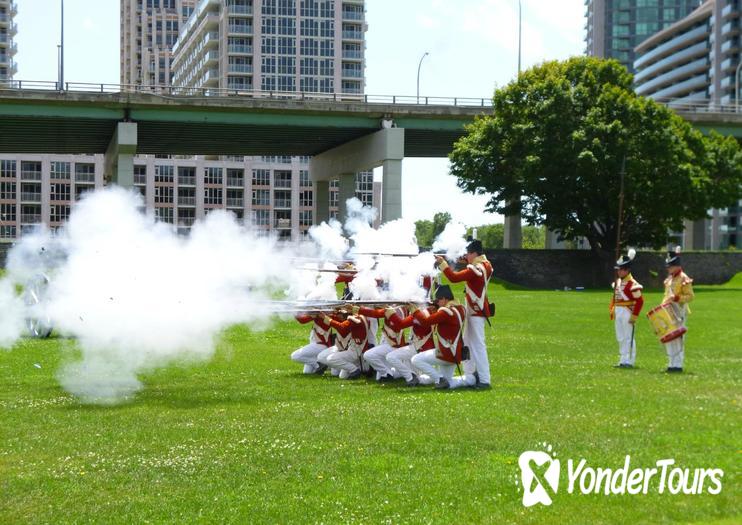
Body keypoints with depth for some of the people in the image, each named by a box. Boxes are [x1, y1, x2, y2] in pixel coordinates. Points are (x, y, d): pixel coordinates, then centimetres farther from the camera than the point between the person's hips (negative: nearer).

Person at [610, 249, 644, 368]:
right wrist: (612, 310, 13)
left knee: (628, 337, -4)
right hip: (618, 312, 9)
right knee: (620, 338, 12)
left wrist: (634, 316, -19)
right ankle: (623, 360, 19)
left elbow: (640, 301, -17)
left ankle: (629, 361, 0)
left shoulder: (632, 284, -15)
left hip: (627, 312, -9)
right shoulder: (617, 282, 12)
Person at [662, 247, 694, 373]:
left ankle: (678, 365, -5)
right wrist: (663, 305, 14)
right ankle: (672, 364, 17)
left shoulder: (684, 279, -10)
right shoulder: (670, 278, 16)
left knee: (677, 339, -8)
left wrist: (676, 298, -24)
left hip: (678, 312, -9)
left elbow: (690, 296, -12)